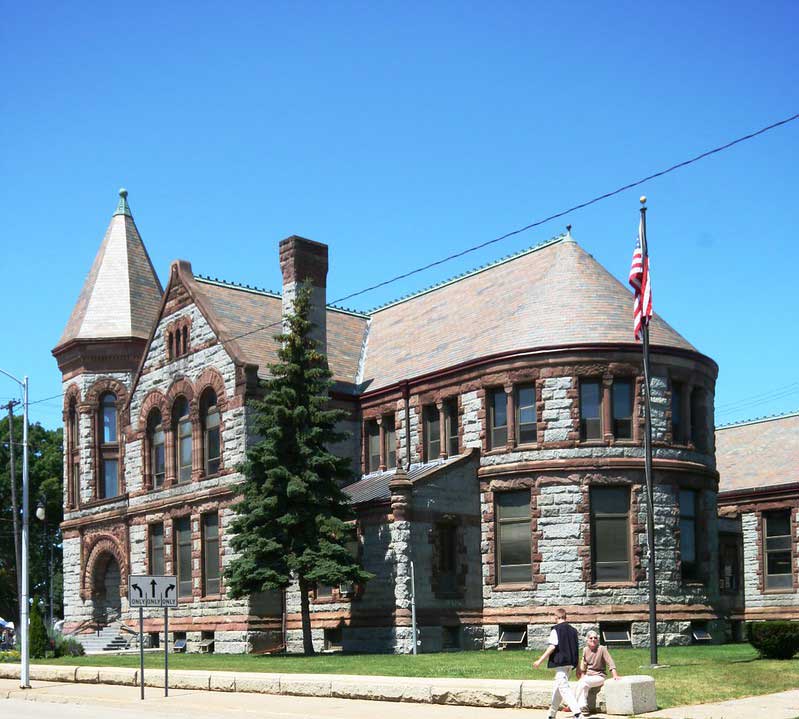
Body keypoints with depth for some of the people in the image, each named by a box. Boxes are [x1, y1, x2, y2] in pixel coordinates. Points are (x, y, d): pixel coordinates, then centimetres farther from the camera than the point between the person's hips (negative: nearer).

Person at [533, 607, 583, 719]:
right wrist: (578, 668, 22)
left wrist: (540, 660, -16)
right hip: (570, 663, 8)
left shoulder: (556, 629, -8)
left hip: (560, 663, -8)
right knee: (557, 687, 18)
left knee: (564, 688, -11)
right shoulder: (573, 630, 13)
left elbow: (552, 647, -17)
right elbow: (576, 649, 16)